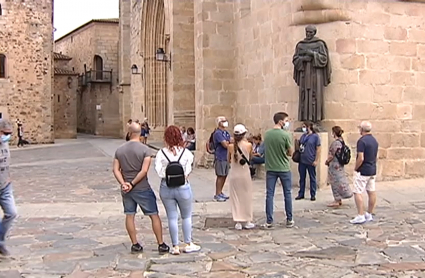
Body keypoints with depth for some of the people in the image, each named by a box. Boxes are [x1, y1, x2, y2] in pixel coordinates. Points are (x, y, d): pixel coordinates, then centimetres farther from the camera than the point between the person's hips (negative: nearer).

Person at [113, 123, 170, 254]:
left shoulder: (119, 150, 3)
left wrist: (124, 184, -9)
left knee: (129, 216, 12)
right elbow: (144, 171, -18)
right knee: (154, 216, 5)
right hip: (142, 188, -4)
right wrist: (133, 184, -13)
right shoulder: (145, 149, -11)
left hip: (126, 190, 4)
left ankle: (135, 245, 17)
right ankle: (161, 244, 8)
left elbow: (116, 170, -2)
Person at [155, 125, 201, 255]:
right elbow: (188, 170, -10)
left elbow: (159, 171, -13)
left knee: (172, 218, 9)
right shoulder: (186, 153, -9)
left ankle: (175, 246, 15)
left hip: (166, 188, 1)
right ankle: (188, 244, 22)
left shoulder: (161, 153, -8)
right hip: (183, 188, -1)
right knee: (187, 216, 16)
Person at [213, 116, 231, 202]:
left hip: (226, 157, 8)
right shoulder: (218, 133, -12)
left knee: (224, 175, 12)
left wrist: (227, 143, -9)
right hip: (220, 157, -8)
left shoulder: (227, 133, 16)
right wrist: (231, 142, 1)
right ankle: (217, 195, 2)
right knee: (220, 176, -5)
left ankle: (220, 192, 23)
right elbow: (225, 145, -17)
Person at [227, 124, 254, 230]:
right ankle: (247, 221, 17)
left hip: (234, 174, 1)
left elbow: (229, 160, 5)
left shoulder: (231, 146, -7)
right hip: (245, 174, -1)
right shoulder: (249, 145, -10)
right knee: (246, 197, 11)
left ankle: (238, 222, 10)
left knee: (235, 197, 8)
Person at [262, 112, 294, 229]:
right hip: (284, 168, -3)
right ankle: (289, 220, 18)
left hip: (270, 168, 3)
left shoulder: (267, 134, 0)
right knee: (287, 194, 11)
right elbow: (291, 152, -4)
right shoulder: (285, 135, -13)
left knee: (269, 194, 6)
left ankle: (269, 221, 7)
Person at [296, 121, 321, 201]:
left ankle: (313, 195, 15)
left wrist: (316, 160, -12)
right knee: (302, 178, 11)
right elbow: (299, 146, 21)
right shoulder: (303, 136, 10)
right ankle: (301, 194, 20)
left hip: (311, 162, -5)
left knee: (312, 178, 7)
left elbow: (318, 149, -7)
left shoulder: (315, 136, -6)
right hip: (302, 161, 5)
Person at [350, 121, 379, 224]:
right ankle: (369, 215, 19)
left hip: (362, 171, -9)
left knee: (358, 193, -6)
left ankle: (360, 216, -10)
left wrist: (355, 168, -9)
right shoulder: (374, 141, 10)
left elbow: (361, 158, -22)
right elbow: (376, 157, 16)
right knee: (371, 192, 11)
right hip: (372, 170, 9)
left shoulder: (362, 141, -18)